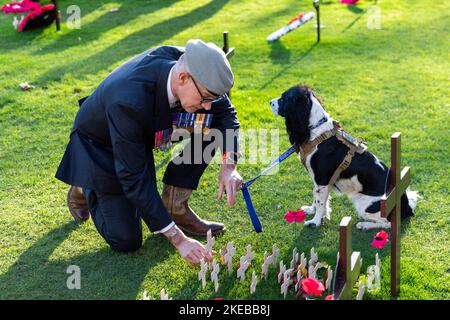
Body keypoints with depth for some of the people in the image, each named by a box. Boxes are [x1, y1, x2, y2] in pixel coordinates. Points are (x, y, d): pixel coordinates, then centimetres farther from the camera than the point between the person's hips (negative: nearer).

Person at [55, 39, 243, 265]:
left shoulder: (185, 62, -25)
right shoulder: (129, 101, -42)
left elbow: (225, 111, -9)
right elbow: (134, 179, -35)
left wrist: (229, 166, -26)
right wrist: (179, 239, -33)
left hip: (145, 130, 6)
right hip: (99, 146, -6)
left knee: (211, 124, -16)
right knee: (126, 242, -9)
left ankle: (175, 206, -2)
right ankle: (87, 190, 19)